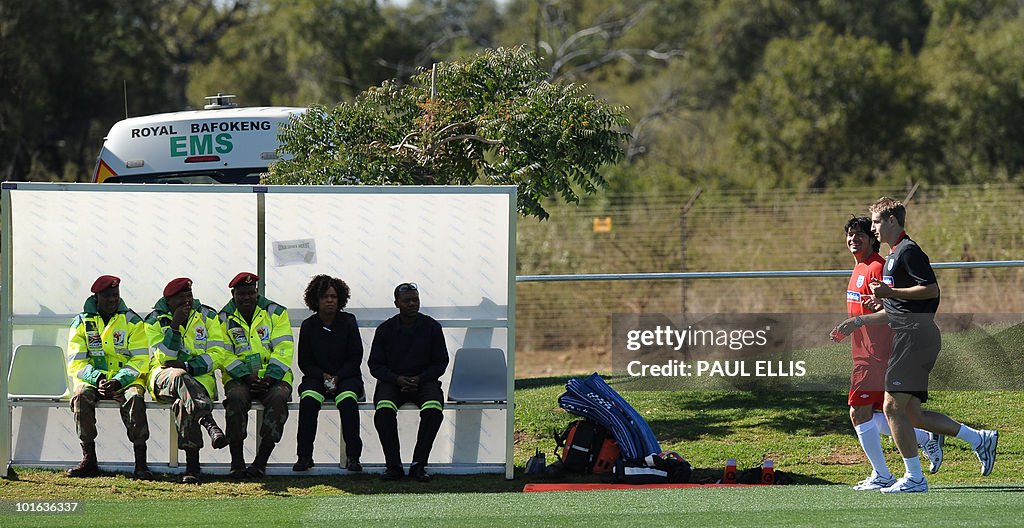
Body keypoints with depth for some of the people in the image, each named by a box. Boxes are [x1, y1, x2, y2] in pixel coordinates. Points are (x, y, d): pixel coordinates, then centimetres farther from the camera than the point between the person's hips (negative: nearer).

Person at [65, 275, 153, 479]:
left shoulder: (132, 321, 3)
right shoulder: (81, 323, 6)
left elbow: (140, 361, -3)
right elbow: (76, 363, 0)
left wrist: (118, 381, -19)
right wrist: (97, 379, -18)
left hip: (126, 379, -1)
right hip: (92, 379, 1)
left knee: (134, 398, -33)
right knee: (81, 396, -32)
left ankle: (140, 463, -32)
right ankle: (89, 460, -25)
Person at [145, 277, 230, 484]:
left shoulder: (207, 316, 8)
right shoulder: (155, 320, 6)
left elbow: (217, 355, 1)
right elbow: (165, 358, -6)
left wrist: (188, 366, -13)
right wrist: (175, 325, -15)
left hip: (200, 375, 0)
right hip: (164, 375, 0)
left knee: (182, 403, -36)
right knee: (179, 378, -40)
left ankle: (192, 465, -44)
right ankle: (209, 424, -63)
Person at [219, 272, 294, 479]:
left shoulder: (276, 313, 6)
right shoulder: (224, 318, 8)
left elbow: (283, 350, -1)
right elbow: (225, 355, 0)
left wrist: (269, 379, -14)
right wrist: (247, 377, -15)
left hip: (273, 377, 0)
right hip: (239, 377, 0)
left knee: (278, 398, -33)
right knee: (236, 398, -34)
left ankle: (261, 462, -32)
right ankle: (237, 463, -31)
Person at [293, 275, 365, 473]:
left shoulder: (348, 323, 1)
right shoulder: (308, 326, 4)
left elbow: (355, 358, 0)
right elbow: (305, 362, 6)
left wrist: (337, 377, -13)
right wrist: (323, 376, -12)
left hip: (346, 376, -1)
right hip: (316, 377, 1)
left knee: (348, 400, -33)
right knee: (308, 399, -31)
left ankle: (352, 456, -30)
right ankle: (304, 455, -27)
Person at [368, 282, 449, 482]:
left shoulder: (432, 327, 5)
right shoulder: (385, 329, 5)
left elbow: (440, 363, 7)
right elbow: (375, 365, 5)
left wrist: (419, 379, -11)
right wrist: (397, 379, -13)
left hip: (424, 381, 0)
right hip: (392, 381, 0)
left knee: (433, 409, -33)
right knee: (384, 409, -33)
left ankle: (419, 464, -25)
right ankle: (393, 464, -24)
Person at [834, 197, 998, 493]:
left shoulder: (908, 251, -8)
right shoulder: (894, 255, 24)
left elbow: (931, 290, -18)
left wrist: (891, 292, -19)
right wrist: (860, 321, 23)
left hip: (915, 335, -11)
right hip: (911, 338, 11)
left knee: (893, 407, -12)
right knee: (912, 414, 8)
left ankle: (914, 477, -11)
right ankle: (980, 440, 14)